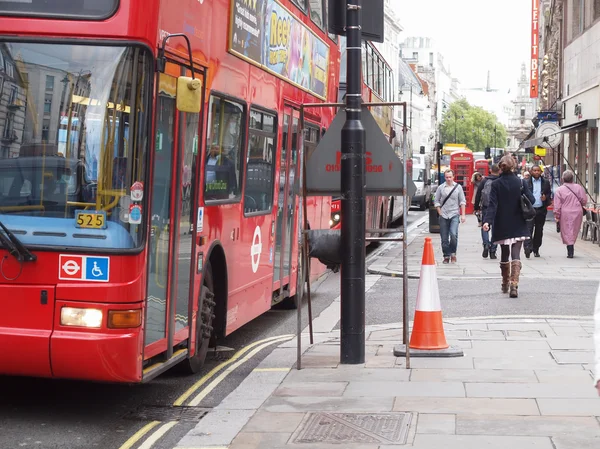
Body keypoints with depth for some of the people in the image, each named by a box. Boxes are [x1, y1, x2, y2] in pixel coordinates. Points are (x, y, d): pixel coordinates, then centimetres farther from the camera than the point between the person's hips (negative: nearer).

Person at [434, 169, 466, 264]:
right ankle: (446, 256, 14)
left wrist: (463, 215, 1)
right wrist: (440, 213, 1)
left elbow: (462, 202, 6)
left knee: (453, 234, -18)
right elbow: (437, 201, 9)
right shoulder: (441, 188, 5)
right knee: (444, 238, 3)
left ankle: (453, 253, 0)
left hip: (454, 215, -1)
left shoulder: (458, 187, 4)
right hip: (443, 216, 2)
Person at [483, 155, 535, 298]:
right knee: (516, 255, -4)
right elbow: (531, 200, -6)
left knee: (504, 255, 17)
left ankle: (505, 285, 28)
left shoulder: (496, 184, -5)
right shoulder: (521, 183, -6)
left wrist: (487, 221, -21)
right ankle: (514, 285, -22)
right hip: (518, 226, -1)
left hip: (502, 226, 1)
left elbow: (492, 204, -15)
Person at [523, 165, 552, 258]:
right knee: (529, 229, -15)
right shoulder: (526, 183, 4)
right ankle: (528, 248, -22)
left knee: (539, 231, 9)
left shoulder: (545, 182, 10)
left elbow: (549, 194, 14)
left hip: (541, 210, 3)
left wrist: (546, 198, -7)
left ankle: (536, 249, 19)